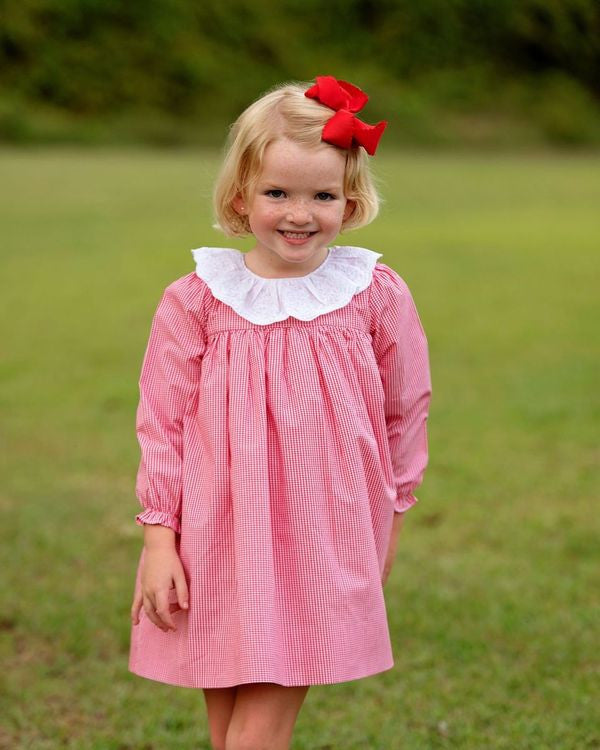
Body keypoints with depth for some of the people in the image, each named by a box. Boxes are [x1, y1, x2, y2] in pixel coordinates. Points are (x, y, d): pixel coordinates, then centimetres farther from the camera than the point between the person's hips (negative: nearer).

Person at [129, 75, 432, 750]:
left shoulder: (376, 295, -3)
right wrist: (157, 538, -3)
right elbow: (162, 422, 0)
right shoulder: (195, 301, -4)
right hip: (218, 544, 1)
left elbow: (406, 412, 9)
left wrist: (391, 516, 16)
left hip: (324, 547, -1)